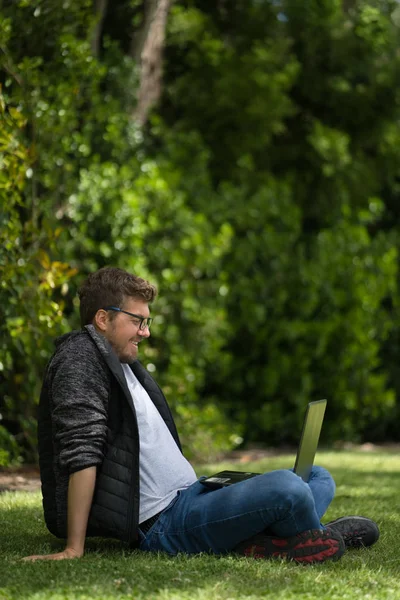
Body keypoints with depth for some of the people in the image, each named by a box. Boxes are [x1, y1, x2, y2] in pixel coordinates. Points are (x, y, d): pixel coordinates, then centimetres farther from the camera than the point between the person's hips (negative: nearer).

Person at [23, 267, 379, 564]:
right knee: (286, 487, -30)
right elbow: (80, 455, -20)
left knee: (320, 478, 12)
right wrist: (74, 549, -25)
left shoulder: (122, 362, 20)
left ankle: (263, 542, -17)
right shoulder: (80, 358, -12)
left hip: (192, 495, 11)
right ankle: (313, 537, 3)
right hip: (163, 523, -11)